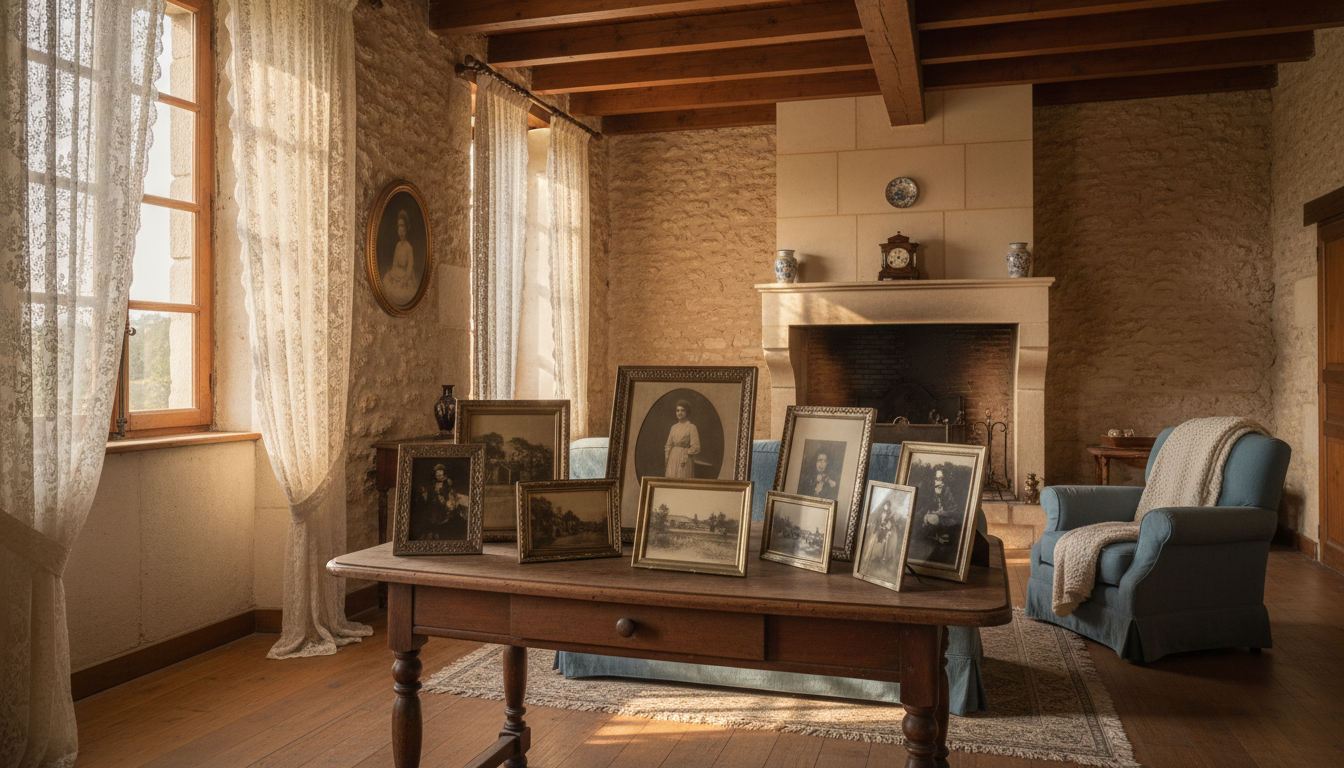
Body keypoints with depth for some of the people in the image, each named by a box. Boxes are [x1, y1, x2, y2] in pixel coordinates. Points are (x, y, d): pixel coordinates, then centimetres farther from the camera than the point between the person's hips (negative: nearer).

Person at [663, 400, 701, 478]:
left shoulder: (691, 427, -5)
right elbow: (668, 445, 16)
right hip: (672, 459, 5)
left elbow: (695, 448, -8)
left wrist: (685, 457, -11)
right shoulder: (674, 427, 12)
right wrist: (666, 459, 7)